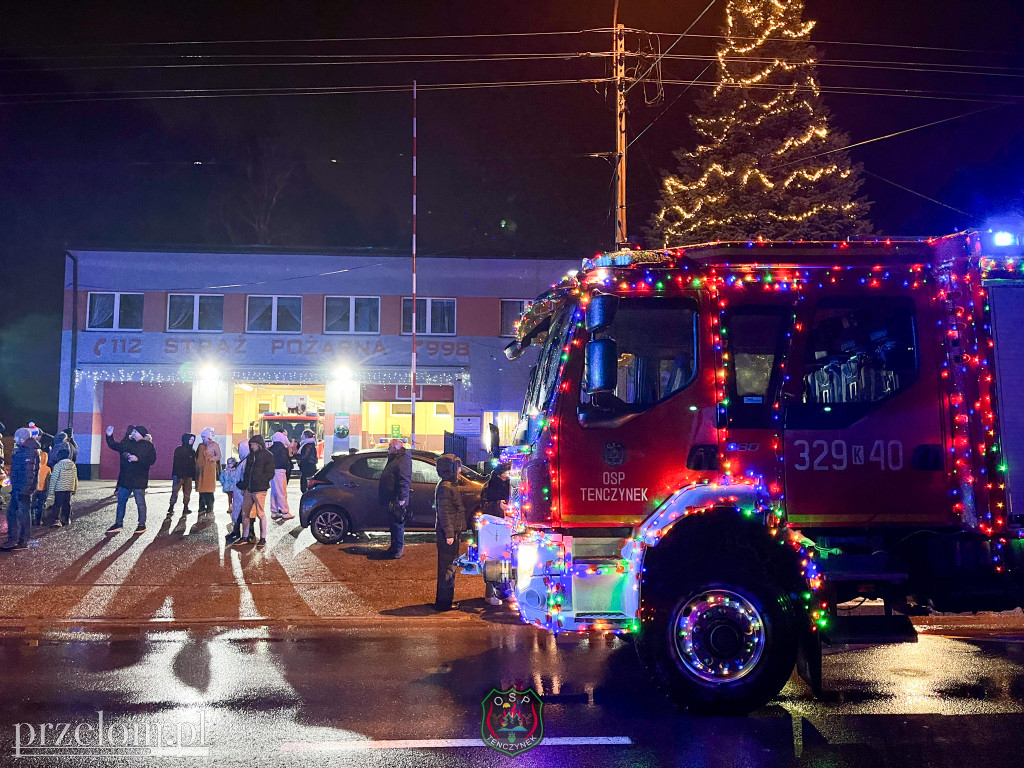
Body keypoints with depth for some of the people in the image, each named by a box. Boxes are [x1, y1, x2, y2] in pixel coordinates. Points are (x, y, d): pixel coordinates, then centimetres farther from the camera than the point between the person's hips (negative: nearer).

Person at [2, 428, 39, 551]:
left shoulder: (30, 452, -17)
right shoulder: (21, 451, 16)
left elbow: (29, 473, -23)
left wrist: (25, 490, -25)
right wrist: (14, 487, 21)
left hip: (24, 489, -11)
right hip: (17, 488, 11)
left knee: (24, 514, -3)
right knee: (11, 512, 13)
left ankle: (23, 542, 3)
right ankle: (12, 540, 19)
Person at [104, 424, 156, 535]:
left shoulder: (148, 446, -6)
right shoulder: (127, 443, 11)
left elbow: (151, 460, -15)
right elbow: (114, 446, 23)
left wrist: (138, 459, -21)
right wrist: (109, 436, 11)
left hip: (138, 480, -6)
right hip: (124, 479, 6)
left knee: (140, 503, 0)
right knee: (121, 502, 11)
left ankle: (142, 525, 9)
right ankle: (118, 524, 20)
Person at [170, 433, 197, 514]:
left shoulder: (192, 451, 13)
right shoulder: (179, 450, -4)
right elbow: (176, 463, -9)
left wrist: (194, 476, 13)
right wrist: (176, 475, -16)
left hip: (188, 476, 6)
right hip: (179, 475, -6)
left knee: (187, 491, 6)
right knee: (175, 491, -7)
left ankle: (186, 508, 10)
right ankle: (171, 507, -3)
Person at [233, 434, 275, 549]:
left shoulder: (267, 456, -4)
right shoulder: (250, 456, 17)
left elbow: (271, 474, -7)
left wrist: (260, 481, -17)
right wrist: (244, 487, 15)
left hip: (260, 489, -7)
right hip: (248, 489, 7)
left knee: (261, 514, -2)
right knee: (245, 513, 8)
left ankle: (263, 539, 5)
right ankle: (245, 537, 17)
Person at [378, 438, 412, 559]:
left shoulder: (404, 459, -14)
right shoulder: (393, 459, 20)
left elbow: (405, 481, -22)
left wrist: (402, 498, -27)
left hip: (397, 500, -10)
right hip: (391, 500, 10)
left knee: (397, 524, -5)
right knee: (393, 524, 16)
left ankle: (398, 549, 1)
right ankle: (394, 547, 25)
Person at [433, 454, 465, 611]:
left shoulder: (450, 485, 16)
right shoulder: (445, 487, -17)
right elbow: (444, 512, -21)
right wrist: (449, 533, -22)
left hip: (452, 532, 11)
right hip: (447, 533, -11)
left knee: (450, 566, 16)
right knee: (447, 567, -5)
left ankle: (447, 600, 25)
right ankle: (443, 602, 0)